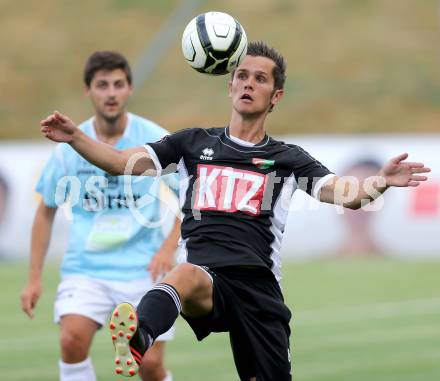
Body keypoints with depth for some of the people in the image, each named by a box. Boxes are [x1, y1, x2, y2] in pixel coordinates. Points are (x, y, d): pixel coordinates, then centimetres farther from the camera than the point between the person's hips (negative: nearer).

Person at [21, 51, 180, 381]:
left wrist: (169, 247, -13)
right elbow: (47, 211, 11)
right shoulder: (70, 147, 0)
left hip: (144, 270, -1)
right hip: (84, 269, 1)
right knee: (72, 340, -23)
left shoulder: (155, 140, -6)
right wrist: (35, 278, 8)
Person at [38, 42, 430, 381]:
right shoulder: (194, 143, 19)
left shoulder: (287, 158, 16)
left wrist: (380, 182, -19)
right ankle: (136, 342, -69)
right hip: (204, 277, -2)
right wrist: (75, 137, -2)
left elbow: (344, 193, 2)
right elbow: (121, 162, 15)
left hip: (258, 287, 2)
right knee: (185, 274, -37)